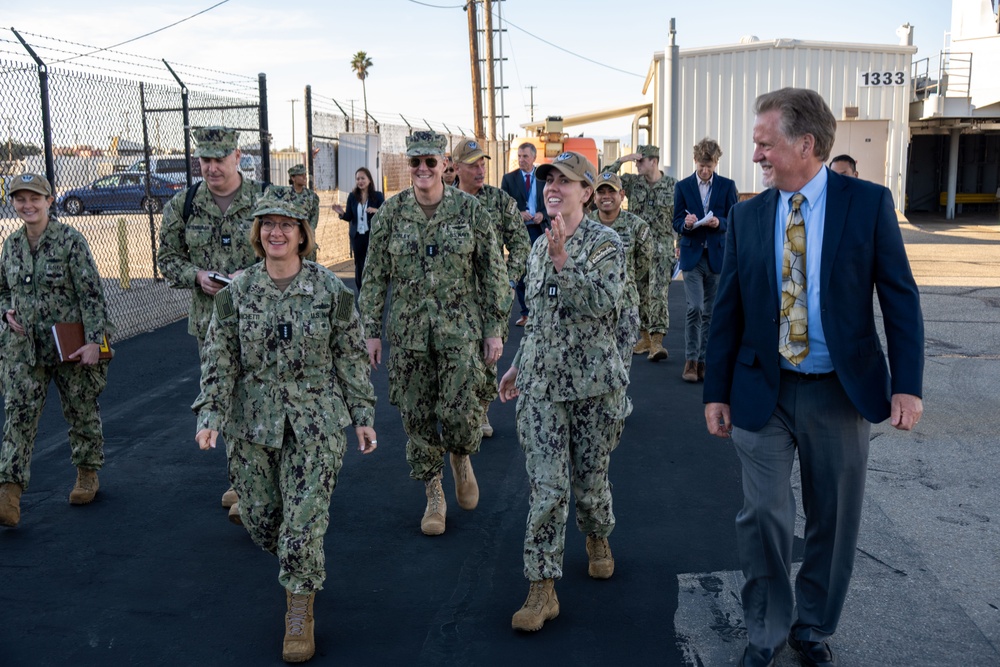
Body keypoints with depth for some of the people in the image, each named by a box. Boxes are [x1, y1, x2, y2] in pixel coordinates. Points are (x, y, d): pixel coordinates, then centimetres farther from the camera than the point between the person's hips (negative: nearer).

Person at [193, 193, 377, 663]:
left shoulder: (330, 290, -4)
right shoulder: (236, 293, -1)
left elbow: (351, 357, 1)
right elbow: (220, 360, 0)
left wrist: (363, 416, 1)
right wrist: (210, 415, -11)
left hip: (314, 421, -2)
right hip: (251, 423, 3)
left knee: (304, 520, -7)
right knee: (260, 518, 12)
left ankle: (299, 613, 11)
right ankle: (296, 571, 44)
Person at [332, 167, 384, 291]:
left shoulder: (377, 196, -3)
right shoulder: (352, 196, 3)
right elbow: (349, 217, 5)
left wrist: (376, 211, -25)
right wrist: (342, 213, -15)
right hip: (357, 236, 3)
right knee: (359, 264, 9)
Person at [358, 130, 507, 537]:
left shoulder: (469, 209, -3)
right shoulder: (391, 212, 1)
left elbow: (493, 272, 1)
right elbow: (374, 275, 5)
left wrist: (494, 328, -1)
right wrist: (371, 330, 2)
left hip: (460, 328, -2)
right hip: (408, 330, 2)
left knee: (460, 412, -9)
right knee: (417, 416, 6)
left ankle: (460, 458, 27)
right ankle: (434, 496, 23)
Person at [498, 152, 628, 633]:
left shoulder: (605, 243, -6)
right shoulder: (539, 247, 11)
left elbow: (602, 301, -22)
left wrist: (562, 262, -29)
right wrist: (518, 366, 21)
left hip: (593, 381, -3)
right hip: (541, 382, 3)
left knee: (590, 480, 11)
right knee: (546, 487, -4)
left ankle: (597, 539, 43)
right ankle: (542, 589, 3)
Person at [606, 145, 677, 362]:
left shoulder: (672, 185, 0)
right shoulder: (632, 182, 6)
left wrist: (680, 245, 2)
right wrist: (622, 160, -10)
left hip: (662, 248, -3)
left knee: (658, 293, -13)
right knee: (640, 293, 9)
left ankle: (657, 342, -15)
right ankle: (645, 338, 21)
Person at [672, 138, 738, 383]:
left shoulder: (727, 186, 5)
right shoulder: (683, 186, 5)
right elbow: (676, 222, 4)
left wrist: (719, 223, -19)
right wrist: (686, 224, -19)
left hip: (717, 256, 1)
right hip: (692, 255, -1)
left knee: (710, 312, 6)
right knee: (695, 308, -10)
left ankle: (704, 360, 15)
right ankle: (691, 360, -1)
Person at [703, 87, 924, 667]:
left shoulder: (869, 203, -4)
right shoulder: (747, 215, 2)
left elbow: (900, 297, -3)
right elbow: (728, 310, 5)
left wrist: (907, 384, -10)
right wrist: (717, 391, 3)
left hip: (841, 392, -1)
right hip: (763, 394, 1)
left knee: (834, 522, 11)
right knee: (763, 517, 3)